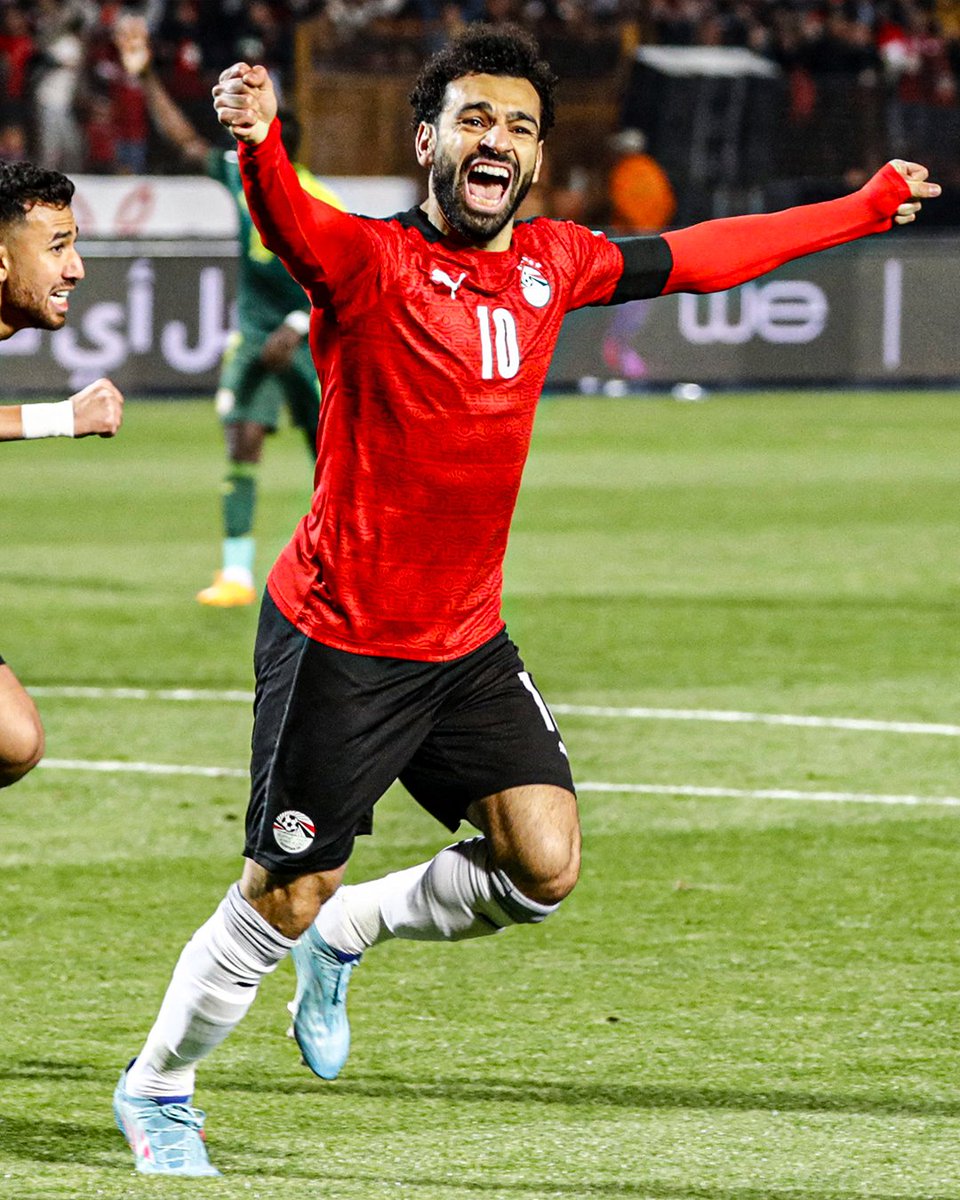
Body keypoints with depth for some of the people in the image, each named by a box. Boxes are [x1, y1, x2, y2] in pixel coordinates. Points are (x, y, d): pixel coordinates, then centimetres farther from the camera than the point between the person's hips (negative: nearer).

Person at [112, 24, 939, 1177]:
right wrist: (258, 143, -63)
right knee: (283, 897, 0)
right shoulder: (368, 261, -16)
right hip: (339, 640, -6)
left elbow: (696, 256, 18)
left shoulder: (552, 264, 3)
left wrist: (869, 206, 26)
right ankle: (154, 1088, 24)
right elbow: (288, 221, -39)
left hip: (467, 645, 6)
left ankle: (343, 935, 21)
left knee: (543, 865, -6)